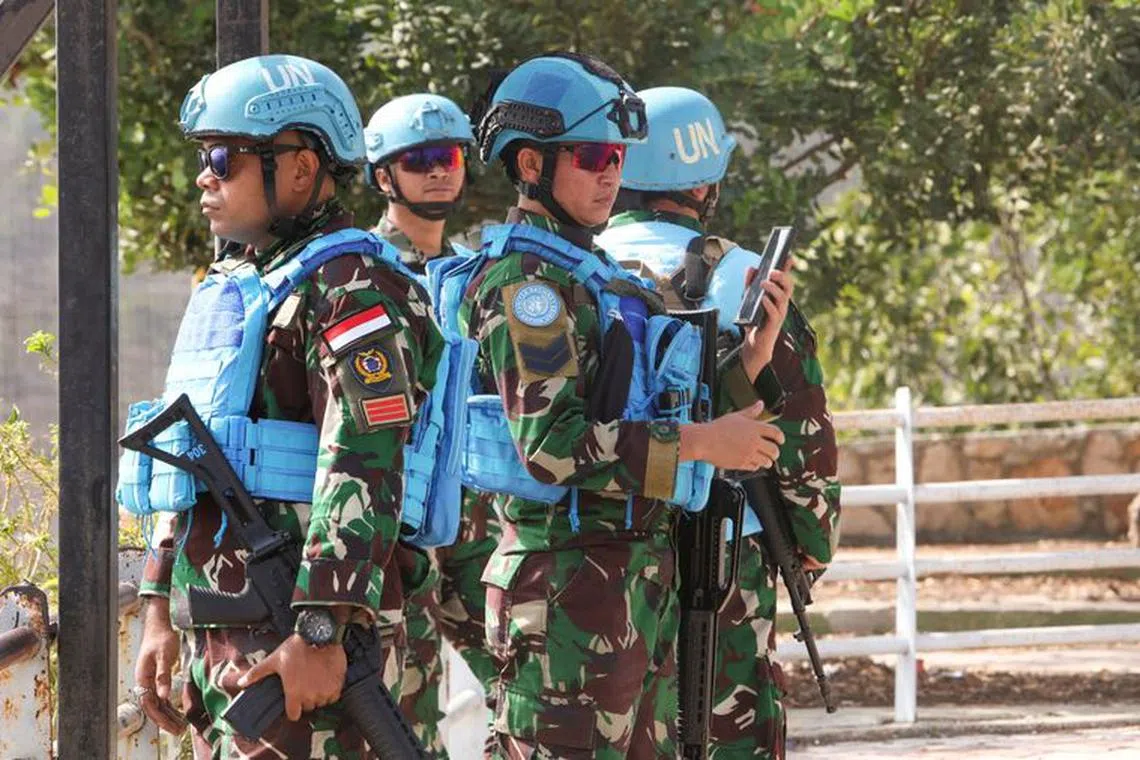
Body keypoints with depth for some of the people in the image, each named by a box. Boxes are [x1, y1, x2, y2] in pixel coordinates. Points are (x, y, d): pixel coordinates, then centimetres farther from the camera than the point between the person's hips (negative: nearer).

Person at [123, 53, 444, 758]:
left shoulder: (351, 288, -11)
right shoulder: (233, 286, 20)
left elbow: (363, 474, -20)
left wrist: (319, 636, -25)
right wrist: (162, 613, 21)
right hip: (214, 636, 10)